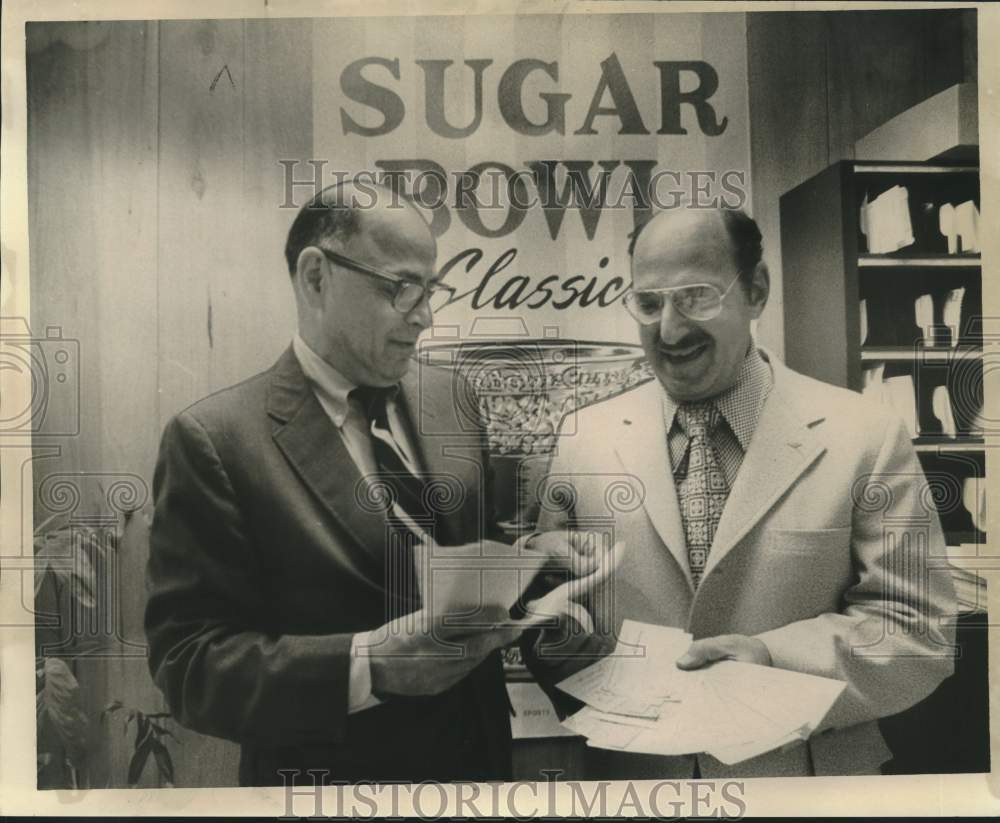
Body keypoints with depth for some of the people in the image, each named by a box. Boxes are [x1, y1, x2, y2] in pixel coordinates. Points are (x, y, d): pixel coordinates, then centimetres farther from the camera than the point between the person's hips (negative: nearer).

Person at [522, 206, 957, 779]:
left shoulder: (865, 439, -11)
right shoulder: (584, 440, -5)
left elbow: (921, 630, -9)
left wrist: (775, 657, -24)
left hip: (805, 773, -1)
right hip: (630, 769, 2)